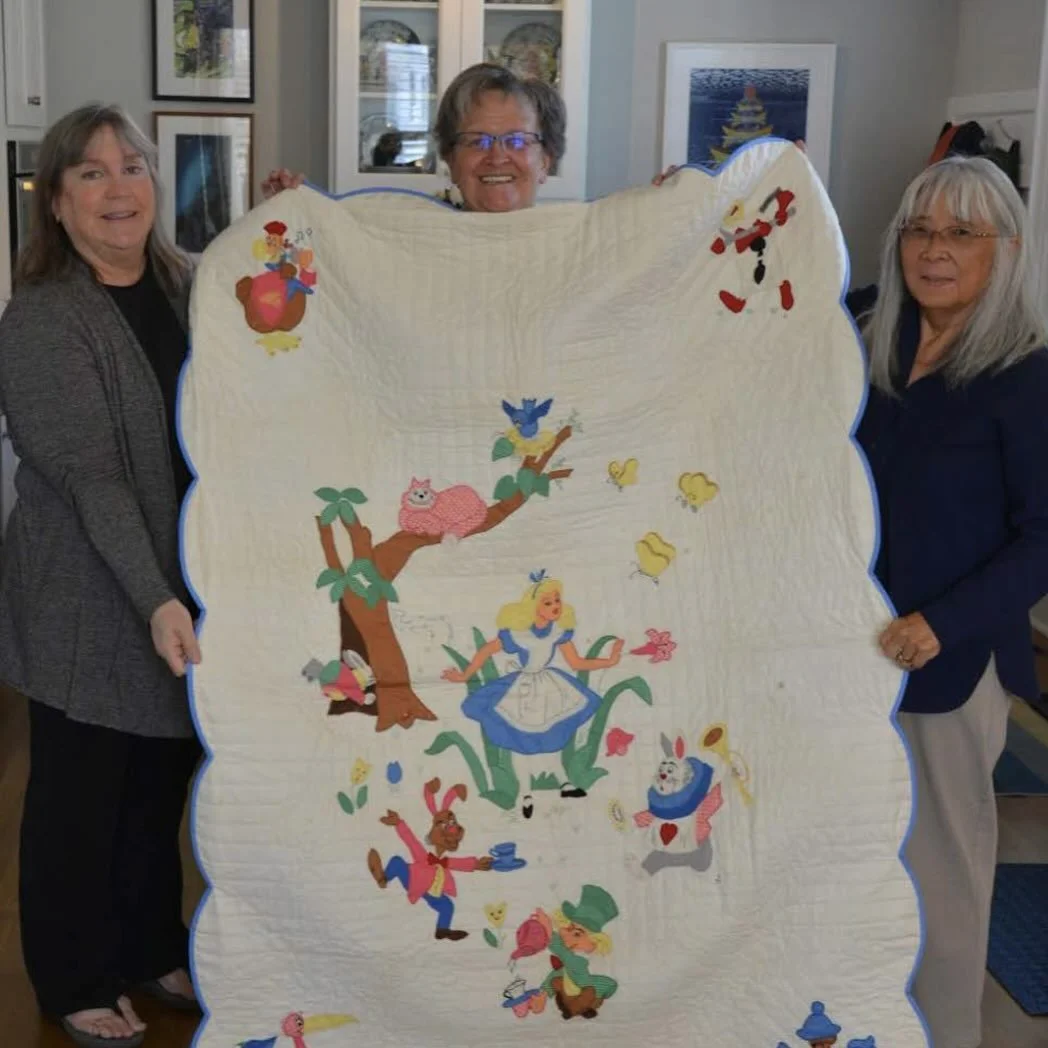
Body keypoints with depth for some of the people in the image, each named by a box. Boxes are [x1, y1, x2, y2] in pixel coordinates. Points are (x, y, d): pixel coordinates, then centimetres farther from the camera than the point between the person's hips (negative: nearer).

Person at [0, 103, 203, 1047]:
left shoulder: (193, 287, 5)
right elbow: (88, 475, -23)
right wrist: (154, 601, -31)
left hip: (188, 587, 6)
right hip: (90, 608, -6)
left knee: (164, 783, 18)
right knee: (82, 795, 9)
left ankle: (153, 949, 38)